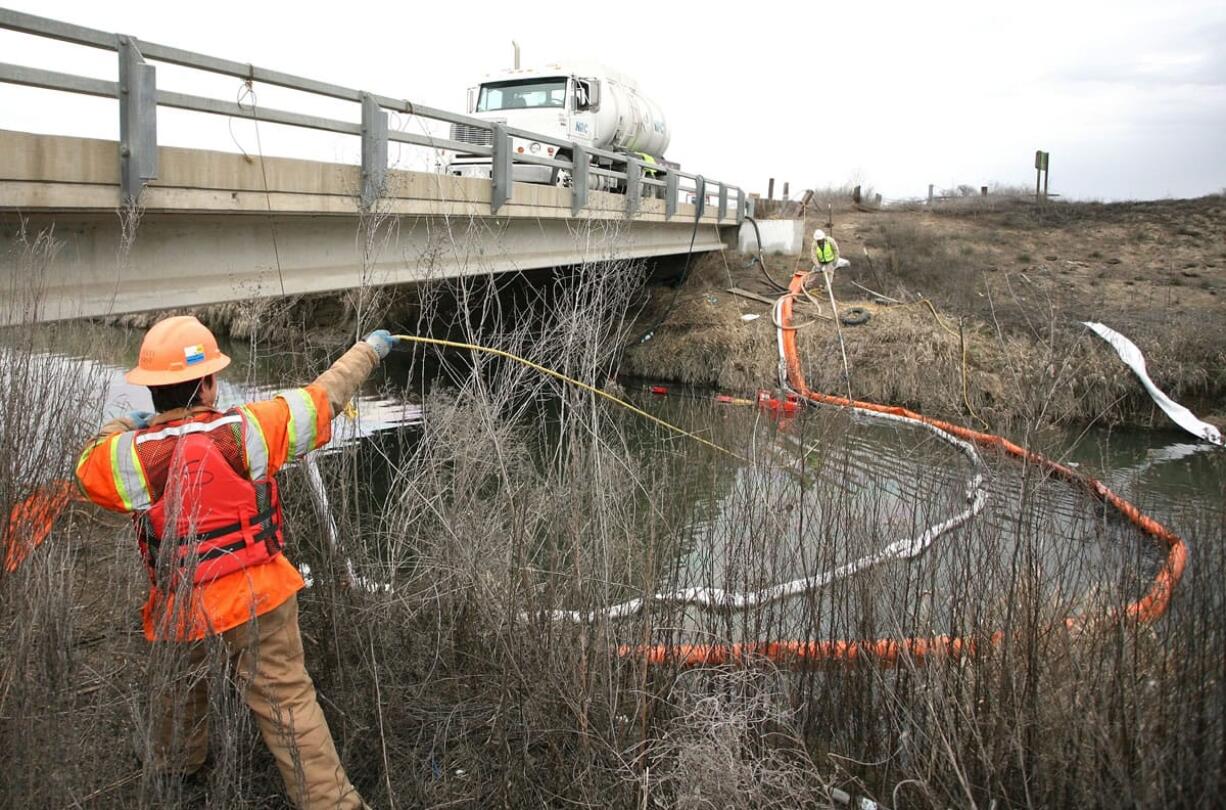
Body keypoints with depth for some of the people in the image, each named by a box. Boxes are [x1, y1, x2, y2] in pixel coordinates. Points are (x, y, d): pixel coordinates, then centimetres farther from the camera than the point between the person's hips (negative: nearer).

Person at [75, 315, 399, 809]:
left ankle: (174, 769, 52)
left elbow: (87, 465, 11)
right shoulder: (246, 430, -16)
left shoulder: (131, 455, -13)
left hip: (180, 612, 2)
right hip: (260, 600, -2)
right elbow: (324, 397, -3)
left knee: (178, 688, 31)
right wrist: (369, 349, 11)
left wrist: (121, 427, 28)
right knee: (287, 704, 4)